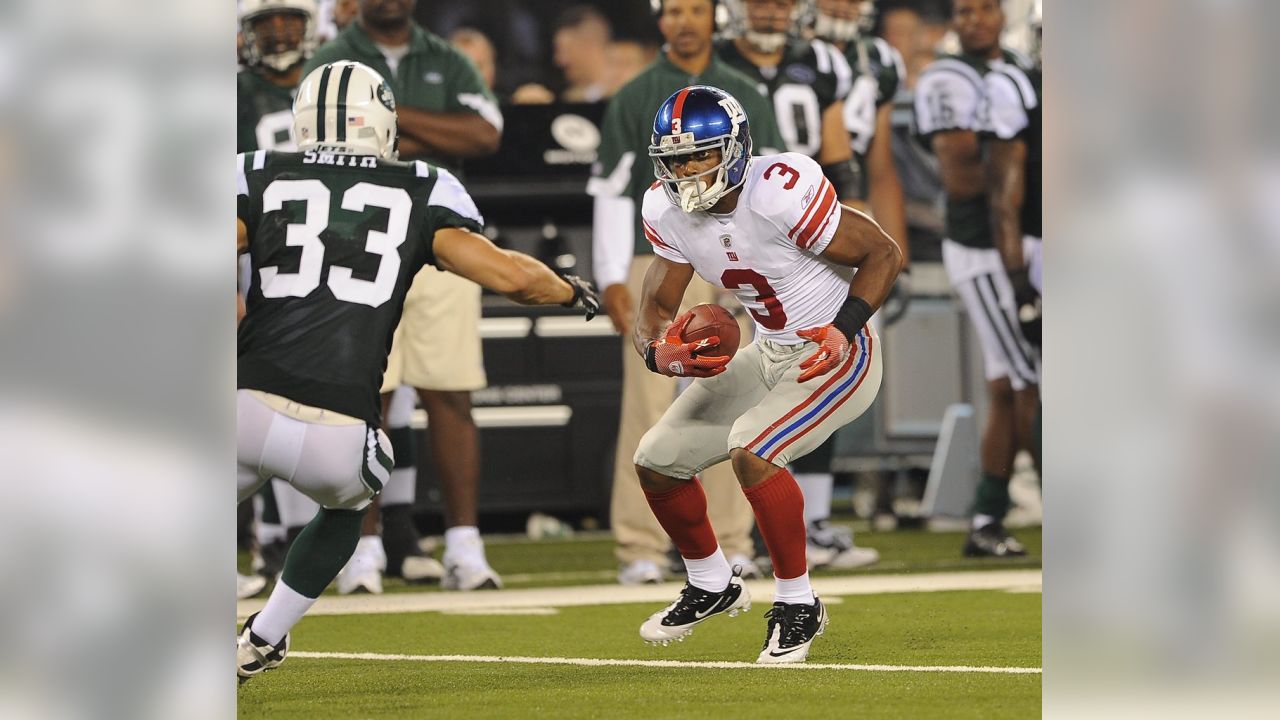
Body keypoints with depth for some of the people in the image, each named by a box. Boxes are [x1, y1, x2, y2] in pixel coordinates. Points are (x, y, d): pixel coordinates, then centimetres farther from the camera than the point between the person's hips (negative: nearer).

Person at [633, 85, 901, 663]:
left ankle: (797, 604, -11)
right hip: (770, 355, 8)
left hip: (838, 355, -8)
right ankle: (712, 586, 33)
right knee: (657, 461, 8)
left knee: (752, 450, -30)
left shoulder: (780, 194, -29)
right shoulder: (668, 212, -7)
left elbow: (884, 253, -20)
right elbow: (653, 310, -2)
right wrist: (660, 352, -26)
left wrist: (843, 331, -32)